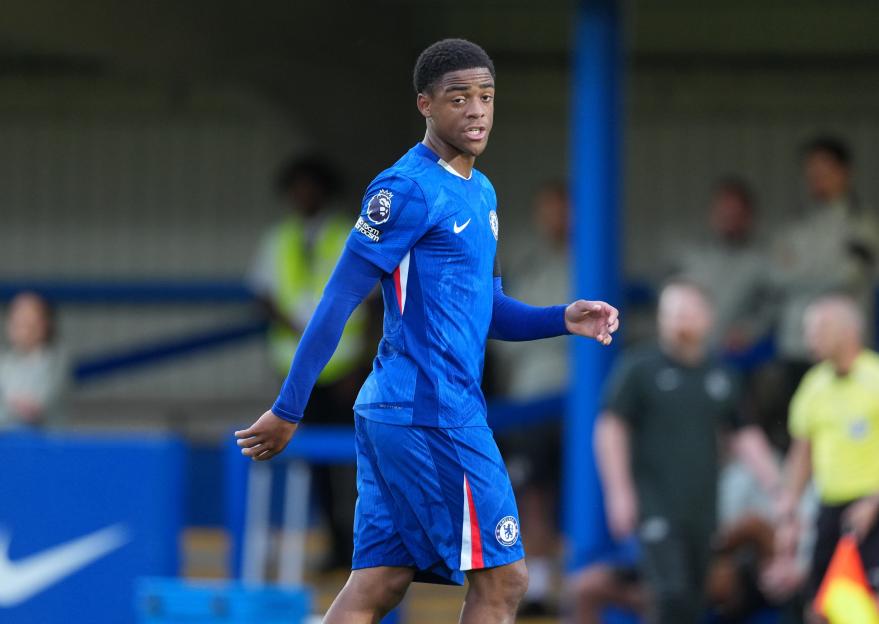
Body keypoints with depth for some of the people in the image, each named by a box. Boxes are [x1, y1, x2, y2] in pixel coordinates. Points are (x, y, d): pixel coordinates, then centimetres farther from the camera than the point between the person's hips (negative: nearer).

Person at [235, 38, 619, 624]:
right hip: (431, 414, -9)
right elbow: (338, 302, -13)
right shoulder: (409, 189, -12)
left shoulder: (481, 193, 17)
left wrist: (563, 319, 8)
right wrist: (287, 411, -13)